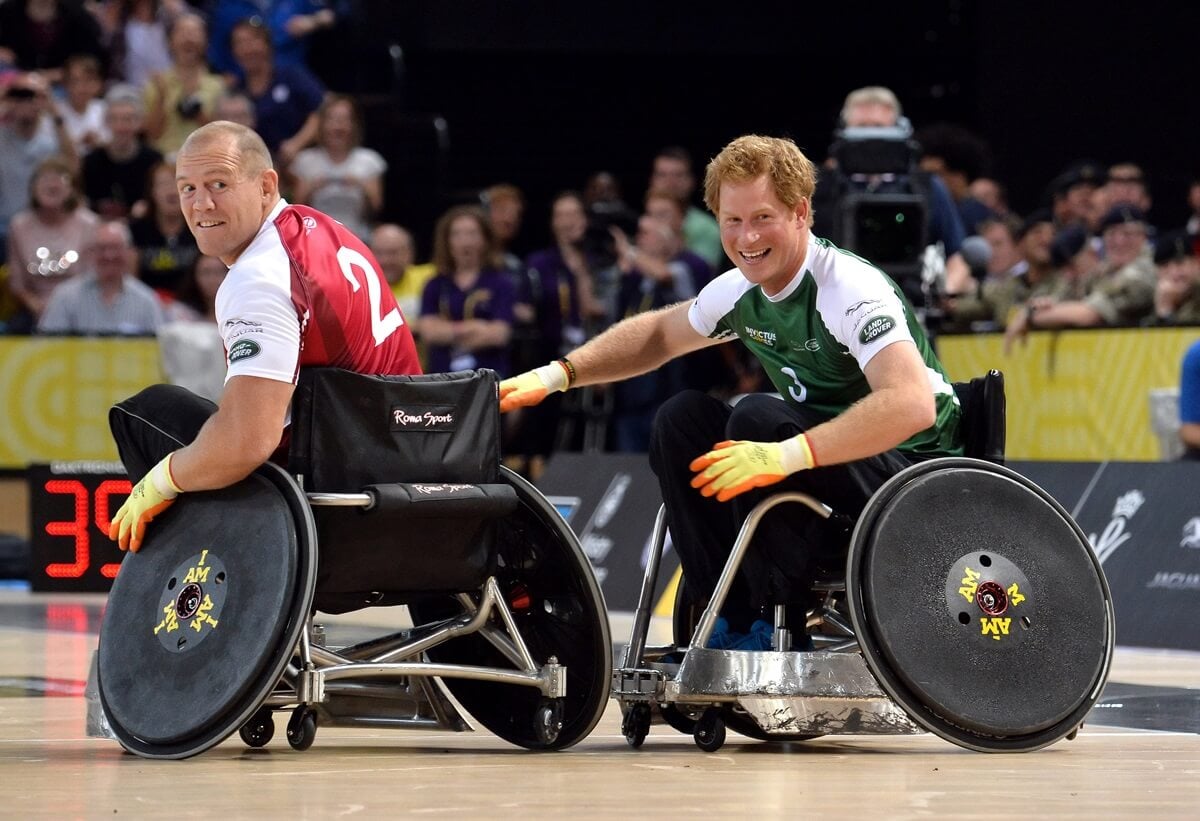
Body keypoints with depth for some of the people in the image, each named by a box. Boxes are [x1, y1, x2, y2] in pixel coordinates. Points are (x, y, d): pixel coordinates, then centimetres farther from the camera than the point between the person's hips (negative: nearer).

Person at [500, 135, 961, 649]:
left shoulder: (853, 290, -24)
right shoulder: (742, 293, 1)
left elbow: (912, 405, -39)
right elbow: (659, 334, 22)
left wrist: (788, 455, -45)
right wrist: (557, 375, 9)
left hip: (912, 467, -8)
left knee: (757, 419, -28)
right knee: (683, 418, -3)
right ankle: (730, 619, -5)